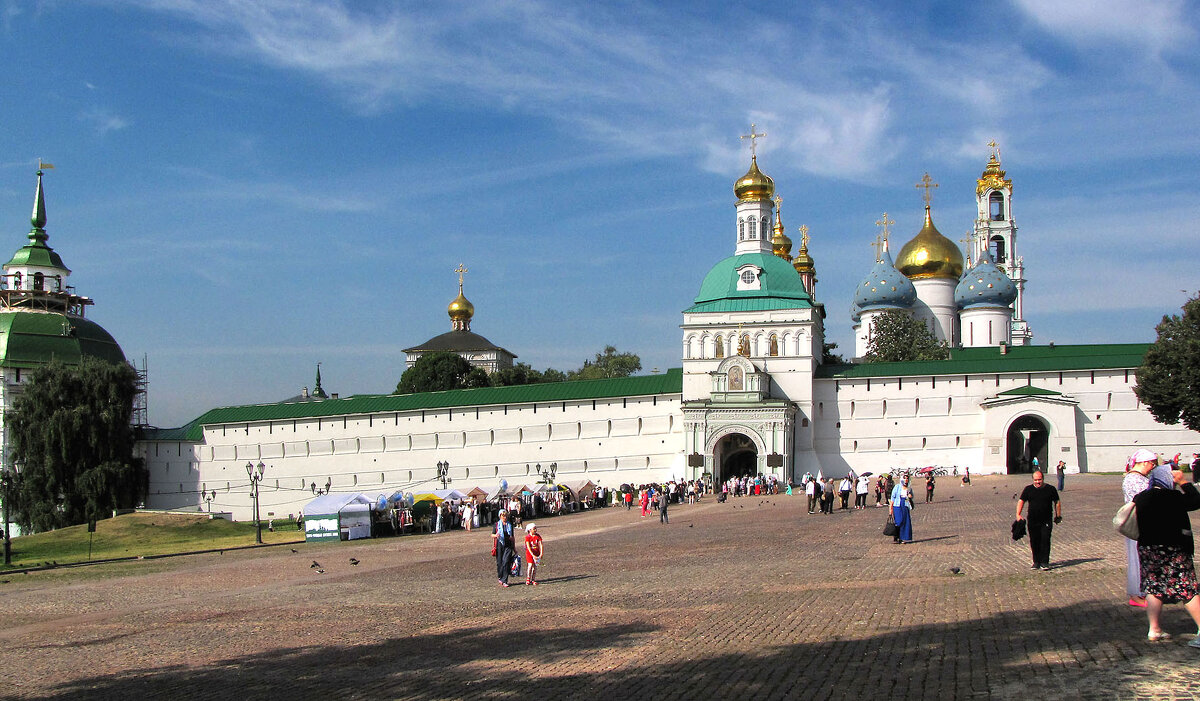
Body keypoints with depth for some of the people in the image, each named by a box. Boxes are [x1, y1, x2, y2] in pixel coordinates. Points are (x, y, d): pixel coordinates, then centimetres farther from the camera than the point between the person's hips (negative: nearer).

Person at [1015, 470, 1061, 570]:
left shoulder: (1050, 489, 3)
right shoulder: (1028, 489, 4)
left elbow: (1057, 502, 13)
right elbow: (1021, 501, 2)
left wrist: (1058, 516, 13)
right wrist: (1018, 514, -10)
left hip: (1046, 521, -1)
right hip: (1032, 521, 2)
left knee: (1045, 541, -8)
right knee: (1034, 542, 6)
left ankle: (1044, 562, -3)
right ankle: (1036, 562, 17)